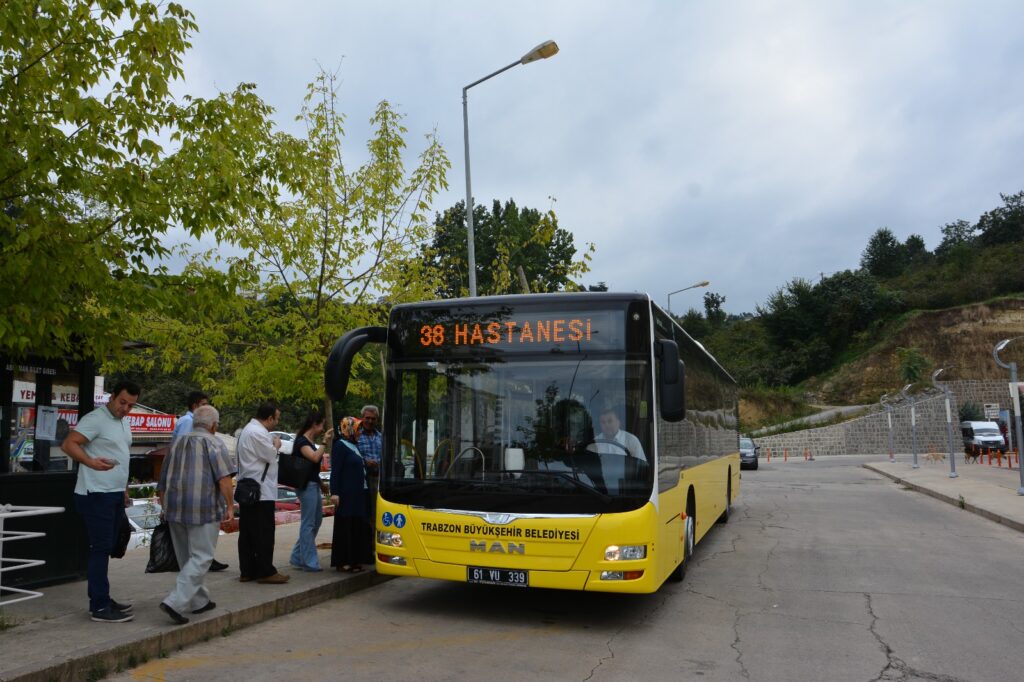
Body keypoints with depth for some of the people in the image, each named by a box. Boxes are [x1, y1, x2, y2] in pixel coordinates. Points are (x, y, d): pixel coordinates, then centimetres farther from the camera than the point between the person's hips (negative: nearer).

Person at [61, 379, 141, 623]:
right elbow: (68, 444, -21)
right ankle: (99, 607, -2)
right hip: (96, 495, -9)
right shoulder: (95, 419, -12)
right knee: (100, 549, -6)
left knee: (104, 549, 14)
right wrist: (90, 462, -37)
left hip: (115, 495, 9)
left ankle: (101, 599, 23)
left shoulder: (124, 422, 16)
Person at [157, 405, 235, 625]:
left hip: (174, 508, 7)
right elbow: (224, 477, -16)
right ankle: (175, 602, -14)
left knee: (187, 558, 17)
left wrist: (166, 509, 32)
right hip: (203, 509, -7)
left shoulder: (178, 443, 19)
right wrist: (229, 505, -12)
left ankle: (200, 601, 26)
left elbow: (162, 482, 24)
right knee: (201, 558, -3)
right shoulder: (213, 443, -2)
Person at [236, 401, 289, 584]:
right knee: (264, 532, -4)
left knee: (247, 532, 11)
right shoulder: (258, 433, -18)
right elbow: (271, 456, -14)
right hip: (260, 491, -11)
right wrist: (276, 445, 3)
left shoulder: (247, 430, 17)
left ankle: (247, 570, 17)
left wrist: (272, 446, 9)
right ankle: (265, 572, 1)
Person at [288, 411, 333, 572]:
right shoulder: (301, 441, -13)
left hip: (314, 485, 10)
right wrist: (325, 441, -22)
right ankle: (309, 562, 4)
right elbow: (315, 457, -27)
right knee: (308, 524, -3)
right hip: (306, 485, -10)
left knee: (316, 521, 15)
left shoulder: (310, 442, 15)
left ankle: (298, 558, 22)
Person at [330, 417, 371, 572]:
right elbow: (335, 471, -16)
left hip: (358, 494, 9)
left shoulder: (353, 446, 18)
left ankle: (353, 559, 17)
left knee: (357, 526, 10)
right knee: (346, 526, -6)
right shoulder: (340, 446, -8)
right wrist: (334, 492, -21)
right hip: (347, 494, -9)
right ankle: (343, 561, -1)